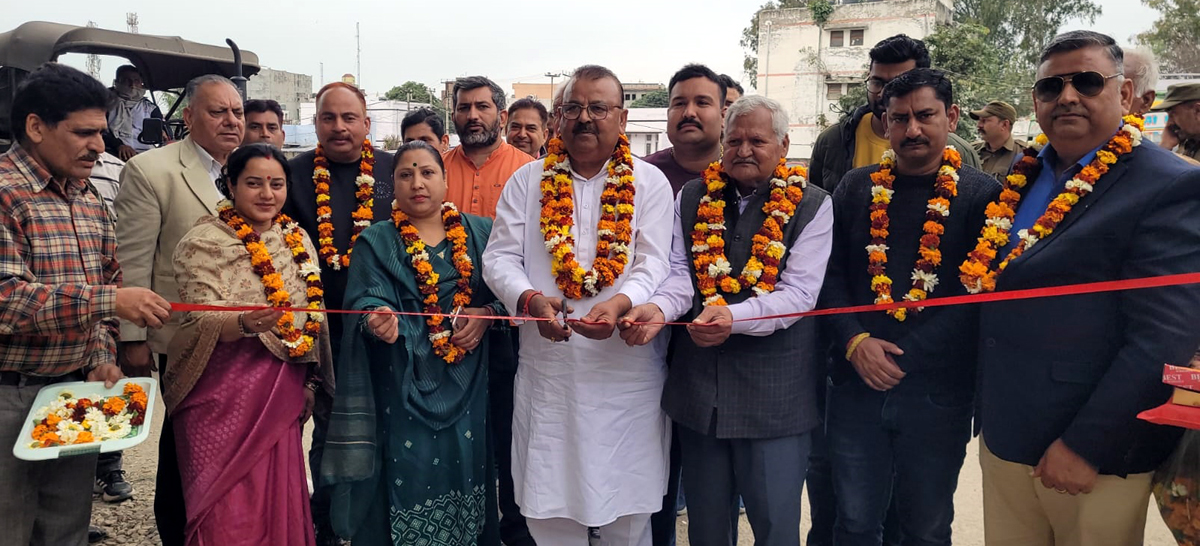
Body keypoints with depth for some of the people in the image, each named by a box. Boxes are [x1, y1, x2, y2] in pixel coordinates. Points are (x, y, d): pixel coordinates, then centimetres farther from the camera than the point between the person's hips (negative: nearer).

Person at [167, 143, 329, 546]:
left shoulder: (297, 239, 9)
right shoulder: (205, 242, -6)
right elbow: (202, 322, -15)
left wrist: (310, 379, 14)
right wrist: (245, 323, -36)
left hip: (283, 392, 5)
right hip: (224, 392, -4)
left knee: (278, 499, 10)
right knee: (227, 510, -1)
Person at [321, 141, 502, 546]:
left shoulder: (481, 232, 9)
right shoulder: (376, 242, 4)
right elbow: (367, 300, -8)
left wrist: (487, 313, -11)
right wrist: (378, 319, -30)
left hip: (469, 383, 2)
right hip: (404, 384, -1)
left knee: (466, 468, 6)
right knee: (409, 477, -1)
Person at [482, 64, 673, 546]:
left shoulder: (648, 183, 4)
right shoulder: (528, 181, 8)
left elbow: (656, 263, -6)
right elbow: (500, 257, 4)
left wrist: (620, 303, -26)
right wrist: (530, 299, -17)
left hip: (627, 375, -1)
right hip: (545, 375, 1)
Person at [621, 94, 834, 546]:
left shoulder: (811, 206, -2)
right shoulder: (692, 198, 9)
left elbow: (799, 293, -12)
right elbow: (680, 273, 1)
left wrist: (733, 316, -29)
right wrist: (659, 308, -22)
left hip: (774, 394, -3)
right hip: (697, 387, 4)